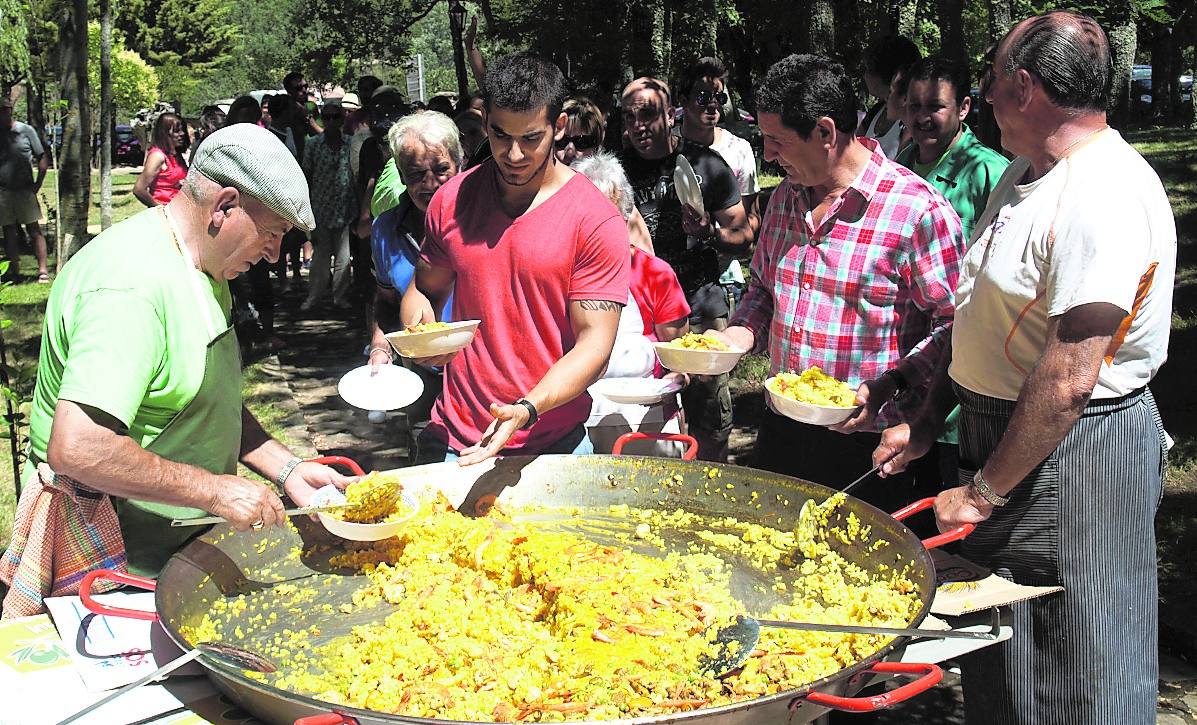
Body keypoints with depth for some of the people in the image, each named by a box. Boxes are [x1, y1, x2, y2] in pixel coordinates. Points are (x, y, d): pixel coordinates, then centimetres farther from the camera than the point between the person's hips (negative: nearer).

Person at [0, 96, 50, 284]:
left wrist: (38, 184, -4)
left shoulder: (26, 131, -1)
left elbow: (42, 159, 3)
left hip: (24, 190, -3)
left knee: (34, 230, -2)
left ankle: (43, 270, -1)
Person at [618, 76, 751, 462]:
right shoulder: (618, 168, 7)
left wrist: (709, 232, -16)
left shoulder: (706, 165, 0)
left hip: (701, 312, -2)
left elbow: (742, 236, 3)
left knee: (711, 424, 2)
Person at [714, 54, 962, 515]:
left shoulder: (918, 210, -15)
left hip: (867, 444, -7)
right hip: (780, 433, 7)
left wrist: (889, 384, -24)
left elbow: (955, 325, -14)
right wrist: (741, 334, 2)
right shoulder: (785, 198, 9)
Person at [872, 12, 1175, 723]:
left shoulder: (1105, 193, -23)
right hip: (998, 428, 9)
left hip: (1079, 449, -9)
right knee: (995, 668, 21)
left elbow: (1068, 379, -27)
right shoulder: (1025, 173, 10)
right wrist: (928, 421, 13)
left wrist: (985, 491, -19)